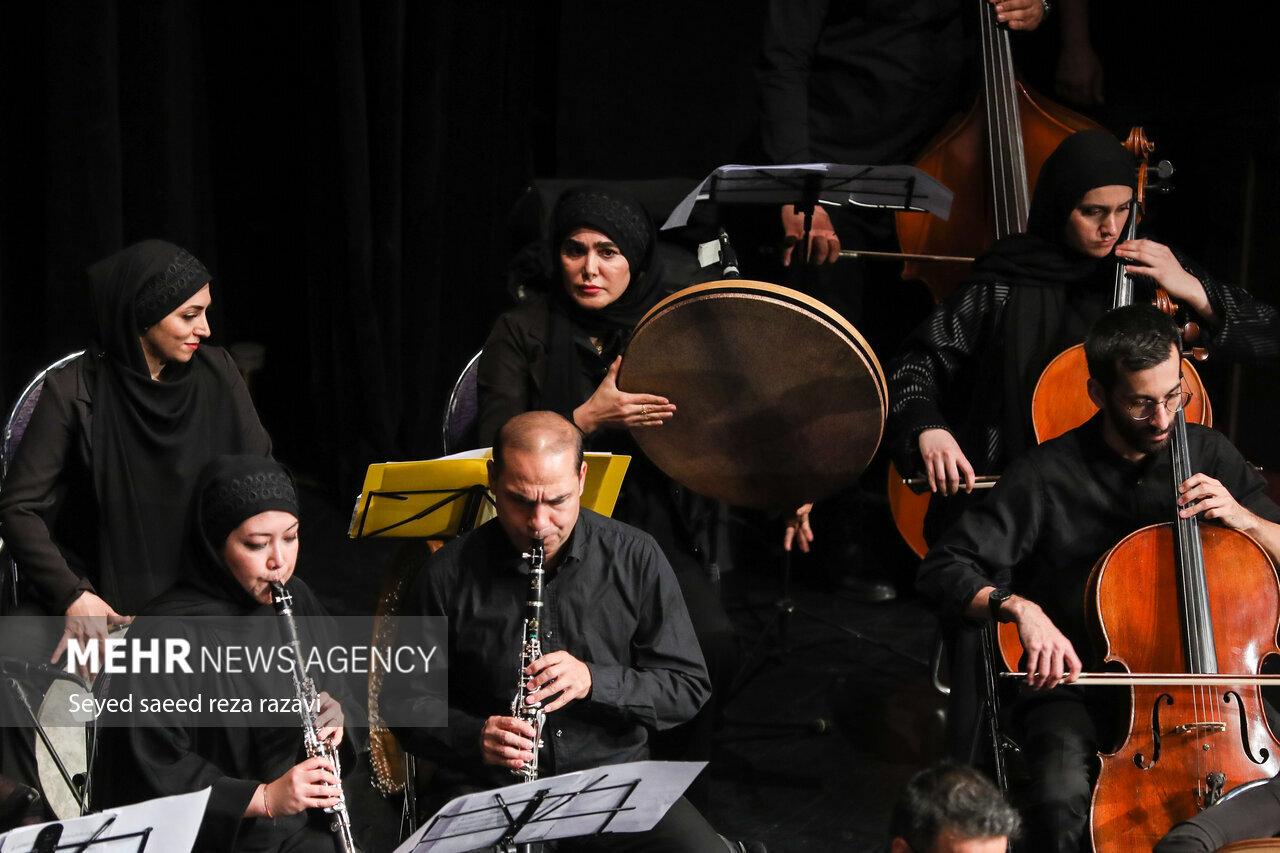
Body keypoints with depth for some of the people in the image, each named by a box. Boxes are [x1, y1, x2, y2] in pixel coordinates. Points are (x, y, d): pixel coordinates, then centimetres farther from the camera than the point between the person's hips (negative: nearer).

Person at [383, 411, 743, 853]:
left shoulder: (635, 558, 3)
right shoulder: (450, 574, 0)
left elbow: (688, 688, 4)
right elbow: (404, 696, 4)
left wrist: (594, 681, -15)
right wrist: (473, 737, -16)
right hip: (489, 791, -1)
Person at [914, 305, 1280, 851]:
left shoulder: (1210, 455, 4)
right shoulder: (1048, 476, -8)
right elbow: (943, 571, -10)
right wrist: (1019, 607, -28)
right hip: (1077, 687, -3)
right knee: (1062, 801, -35)